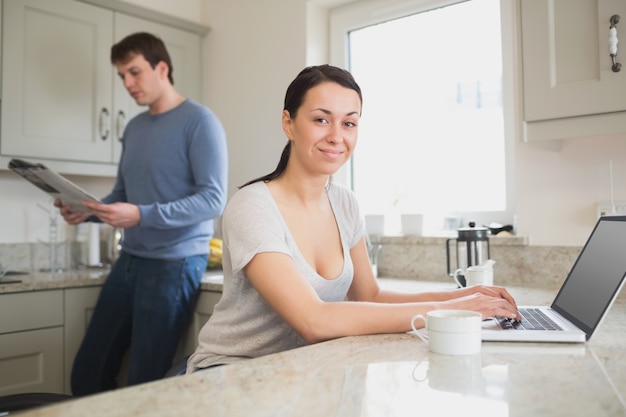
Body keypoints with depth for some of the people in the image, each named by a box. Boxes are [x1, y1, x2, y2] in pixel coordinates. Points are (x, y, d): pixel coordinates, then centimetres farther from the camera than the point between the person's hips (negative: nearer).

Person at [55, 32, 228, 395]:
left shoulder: (199, 121, -9)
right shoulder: (134, 128, 14)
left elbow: (214, 199, -17)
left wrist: (142, 215, -26)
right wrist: (88, 212, -1)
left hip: (175, 264, -7)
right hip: (129, 261, 7)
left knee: (144, 384, 3)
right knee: (87, 373, 12)